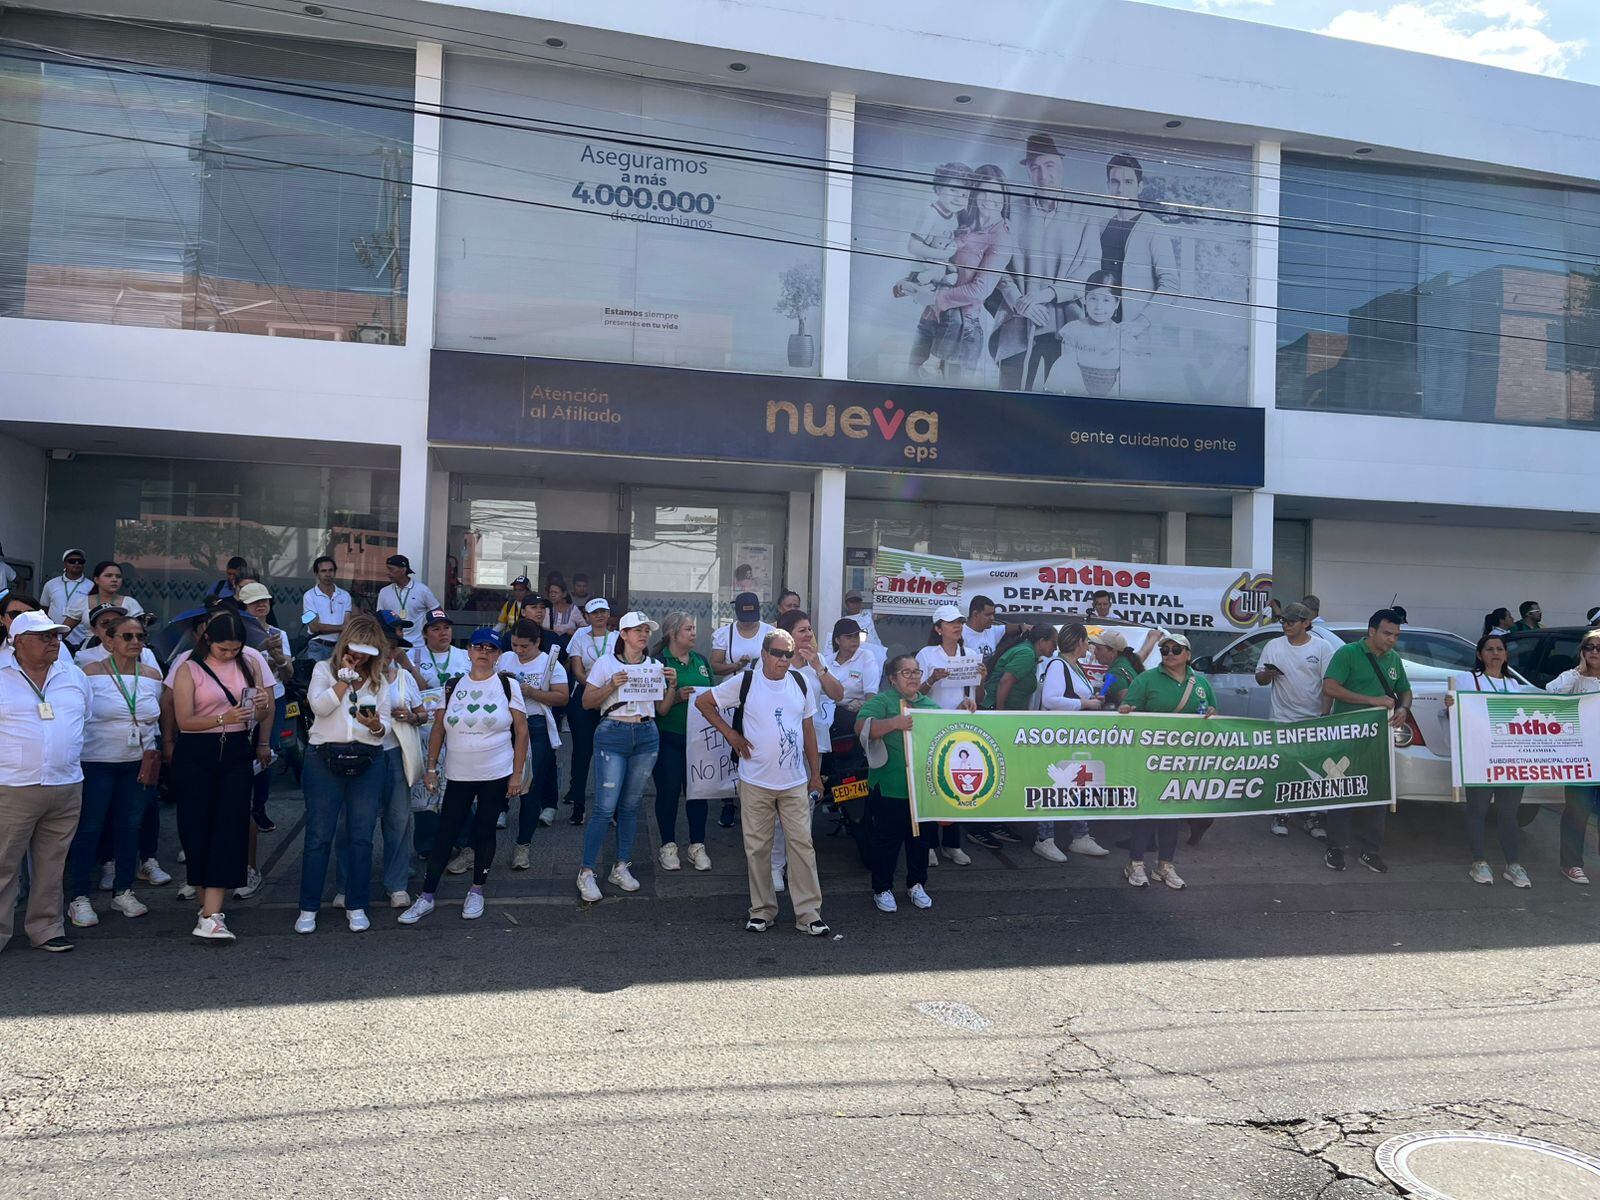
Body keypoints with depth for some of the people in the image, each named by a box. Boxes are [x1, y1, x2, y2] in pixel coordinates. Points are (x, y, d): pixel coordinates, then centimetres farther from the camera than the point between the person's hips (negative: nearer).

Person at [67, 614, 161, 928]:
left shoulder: (152, 675, 6)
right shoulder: (91, 674, -7)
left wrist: (151, 754, 7)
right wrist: (75, 759, -7)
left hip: (138, 764, 4)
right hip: (97, 763, -4)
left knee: (130, 826, 10)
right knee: (89, 828, 0)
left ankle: (123, 891, 22)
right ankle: (79, 897, 10)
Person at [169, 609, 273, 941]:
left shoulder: (250, 661, 5)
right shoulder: (188, 668, -2)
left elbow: (267, 710, 11)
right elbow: (184, 720, -8)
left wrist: (263, 705, -13)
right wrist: (224, 719, -23)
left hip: (237, 753, 1)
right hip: (196, 755, -1)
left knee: (230, 828, -7)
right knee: (197, 828, 4)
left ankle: (211, 915, -9)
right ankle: (207, 903, 20)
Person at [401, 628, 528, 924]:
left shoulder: (507, 685, -2)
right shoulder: (454, 685, 3)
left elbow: (521, 731, -2)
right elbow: (438, 729, 7)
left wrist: (517, 773, -5)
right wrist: (431, 768, 3)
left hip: (496, 776, -1)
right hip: (458, 776, 1)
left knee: (484, 832, 8)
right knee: (445, 833, 2)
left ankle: (476, 892, 24)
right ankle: (426, 897, 12)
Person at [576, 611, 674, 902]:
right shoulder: (606, 663, 0)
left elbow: (662, 709, 12)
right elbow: (587, 702, -1)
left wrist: (672, 685, -3)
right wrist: (612, 685, -15)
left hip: (646, 737, 4)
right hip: (612, 735, -4)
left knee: (630, 805, 9)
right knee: (605, 807, -8)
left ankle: (621, 868, 19)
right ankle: (586, 872, 1)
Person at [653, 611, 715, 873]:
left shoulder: (701, 660, 12)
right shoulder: (658, 662, -5)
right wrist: (677, 697, -22)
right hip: (669, 738, -4)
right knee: (668, 791, 3)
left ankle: (697, 846, 18)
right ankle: (668, 846, 17)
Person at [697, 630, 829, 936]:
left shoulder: (799, 683, 5)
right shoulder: (744, 683, -6)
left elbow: (808, 729, 12)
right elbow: (703, 702, 2)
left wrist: (816, 772, 12)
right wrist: (730, 734, -3)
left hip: (795, 783, 2)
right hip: (755, 783, -2)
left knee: (802, 844, 1)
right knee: (757, 848, 6)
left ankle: (808, 912, 9)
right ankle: (762, 910, 20)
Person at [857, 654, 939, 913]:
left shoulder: (931, 705, 16)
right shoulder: (882, 701, -4)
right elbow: (861, 727, -18)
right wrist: (894, 723, -28)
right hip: (890, 788, -5)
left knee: (921, 839, 16)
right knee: (887, 840, 4)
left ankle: (917, 885, 32)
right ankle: (882, 889, 19)